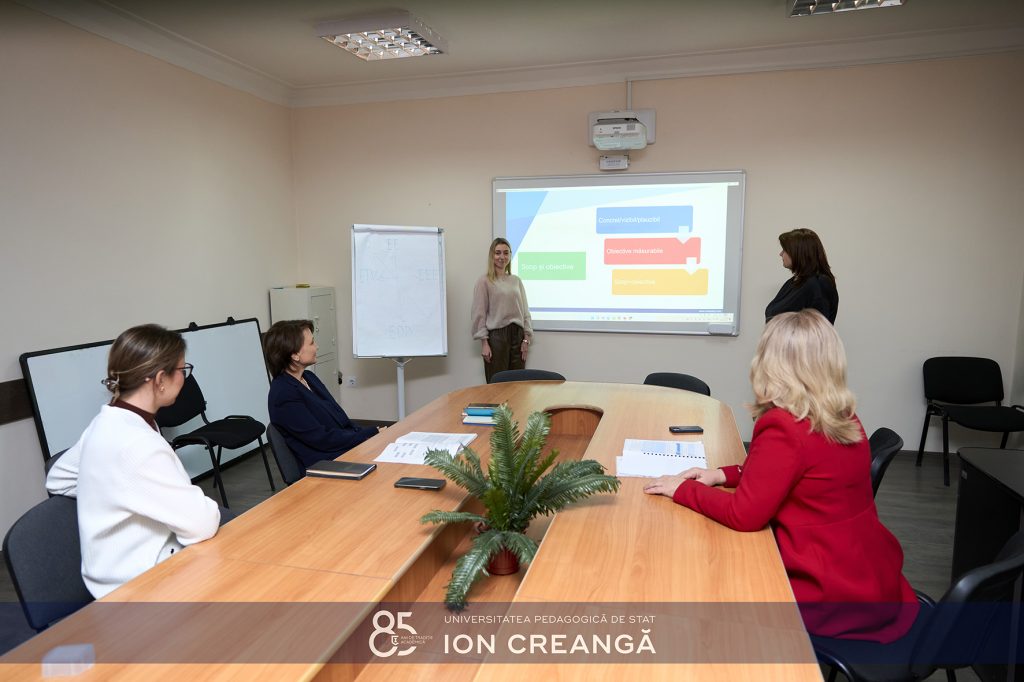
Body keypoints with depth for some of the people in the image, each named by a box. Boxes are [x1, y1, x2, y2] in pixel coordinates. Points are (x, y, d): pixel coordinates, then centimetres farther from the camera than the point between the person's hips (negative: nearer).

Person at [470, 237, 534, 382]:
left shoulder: (516, 281, 13)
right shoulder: (484, 282, -1)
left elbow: (525, 311, 12)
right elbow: (479, 314, -4)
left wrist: (526, 339, 5)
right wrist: (484, 342, -10)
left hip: (517, 335, 4)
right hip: (496, 335, -4)